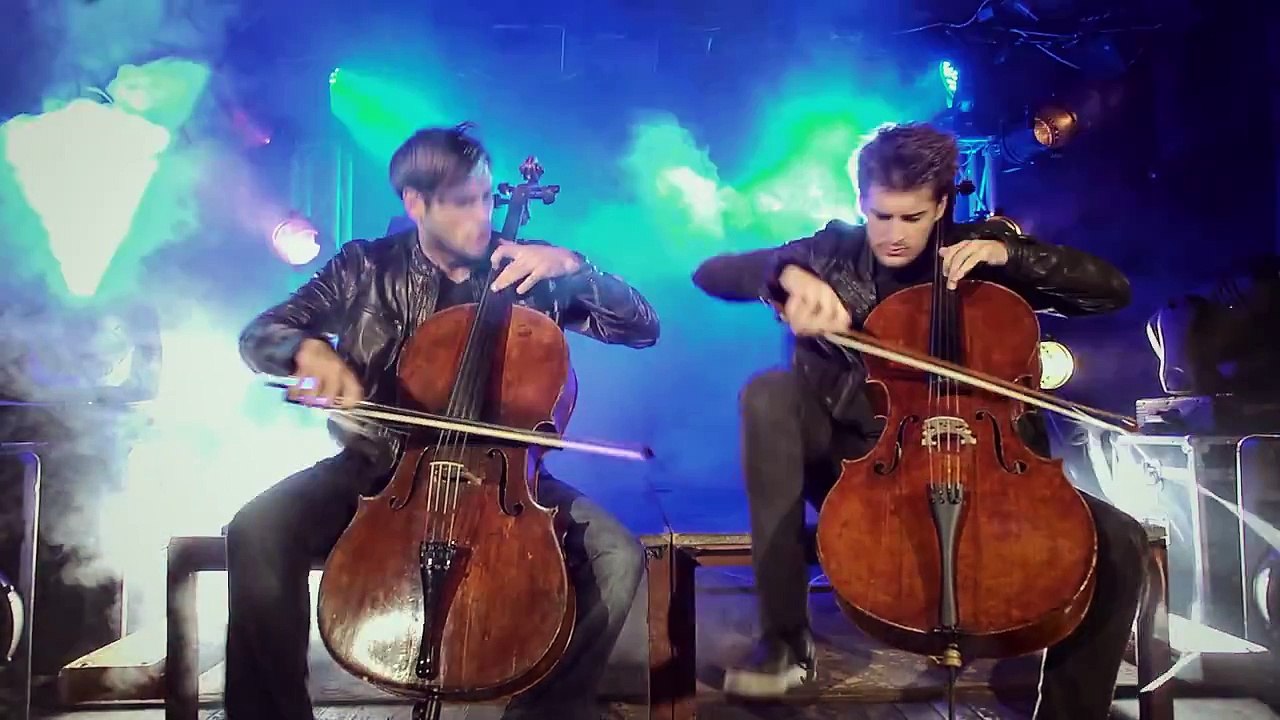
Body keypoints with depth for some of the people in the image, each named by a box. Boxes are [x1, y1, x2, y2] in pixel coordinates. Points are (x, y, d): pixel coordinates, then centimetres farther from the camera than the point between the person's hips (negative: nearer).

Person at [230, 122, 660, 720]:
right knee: (257, 532, -27)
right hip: (380, 467, 0)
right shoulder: (367, 268, 3)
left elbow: (643, 329, 0)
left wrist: (572, 267, -15)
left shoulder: (530, 273, 3)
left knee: (617, 557, -23)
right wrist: (311, 351, -21)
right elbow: (259, 334, 2)